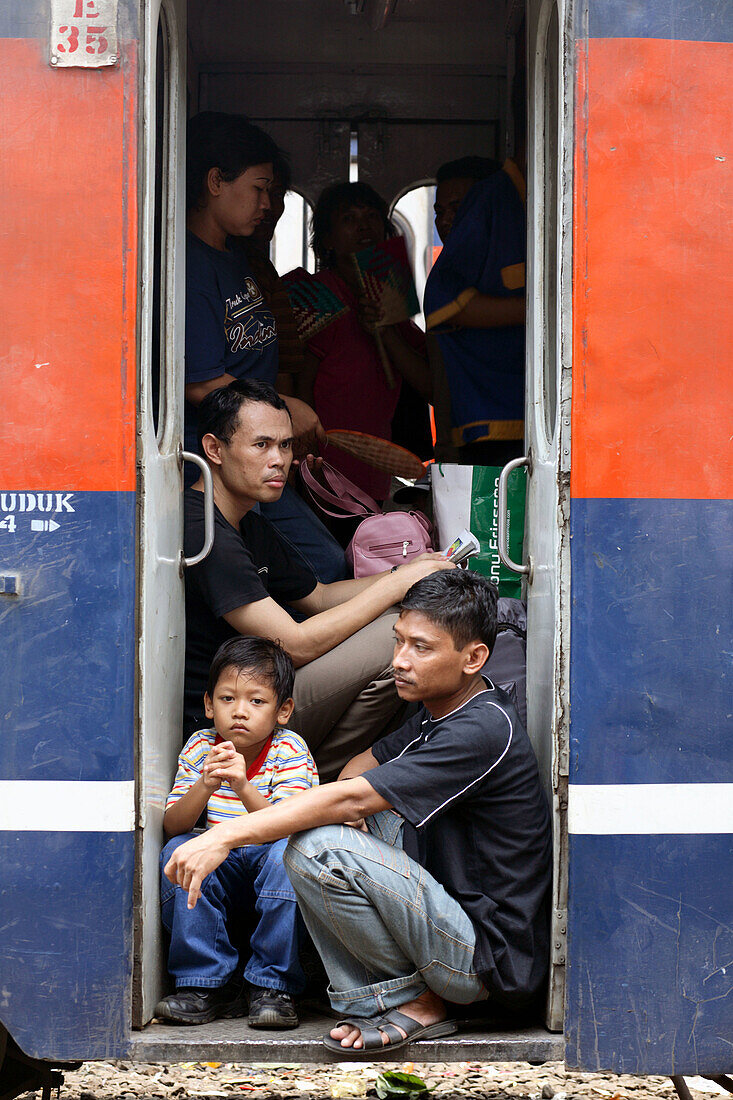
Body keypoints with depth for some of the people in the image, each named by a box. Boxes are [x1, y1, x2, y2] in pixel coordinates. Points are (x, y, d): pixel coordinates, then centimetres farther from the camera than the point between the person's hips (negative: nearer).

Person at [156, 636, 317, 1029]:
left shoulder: (289, 753, -11)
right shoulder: (199, 748, -3)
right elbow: (172, 825, -11)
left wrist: (245, 790, -41)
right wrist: (205, 786, -30)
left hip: (270, 872, -3)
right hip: (219, 871, 3)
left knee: (285, 852, -33)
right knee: (176, 851, -24)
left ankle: (272, 985, -23)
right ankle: (207, 984, -17)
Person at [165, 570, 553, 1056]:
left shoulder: (484, 732, -20)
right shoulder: (443, 710, 11)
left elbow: (352, 799, -24)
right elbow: (365, 764, 24)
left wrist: (225, 836, -24)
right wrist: (352, 810, -1)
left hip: (496, 962, -10)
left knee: (318, 847, -22)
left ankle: (414, 1003, -6)